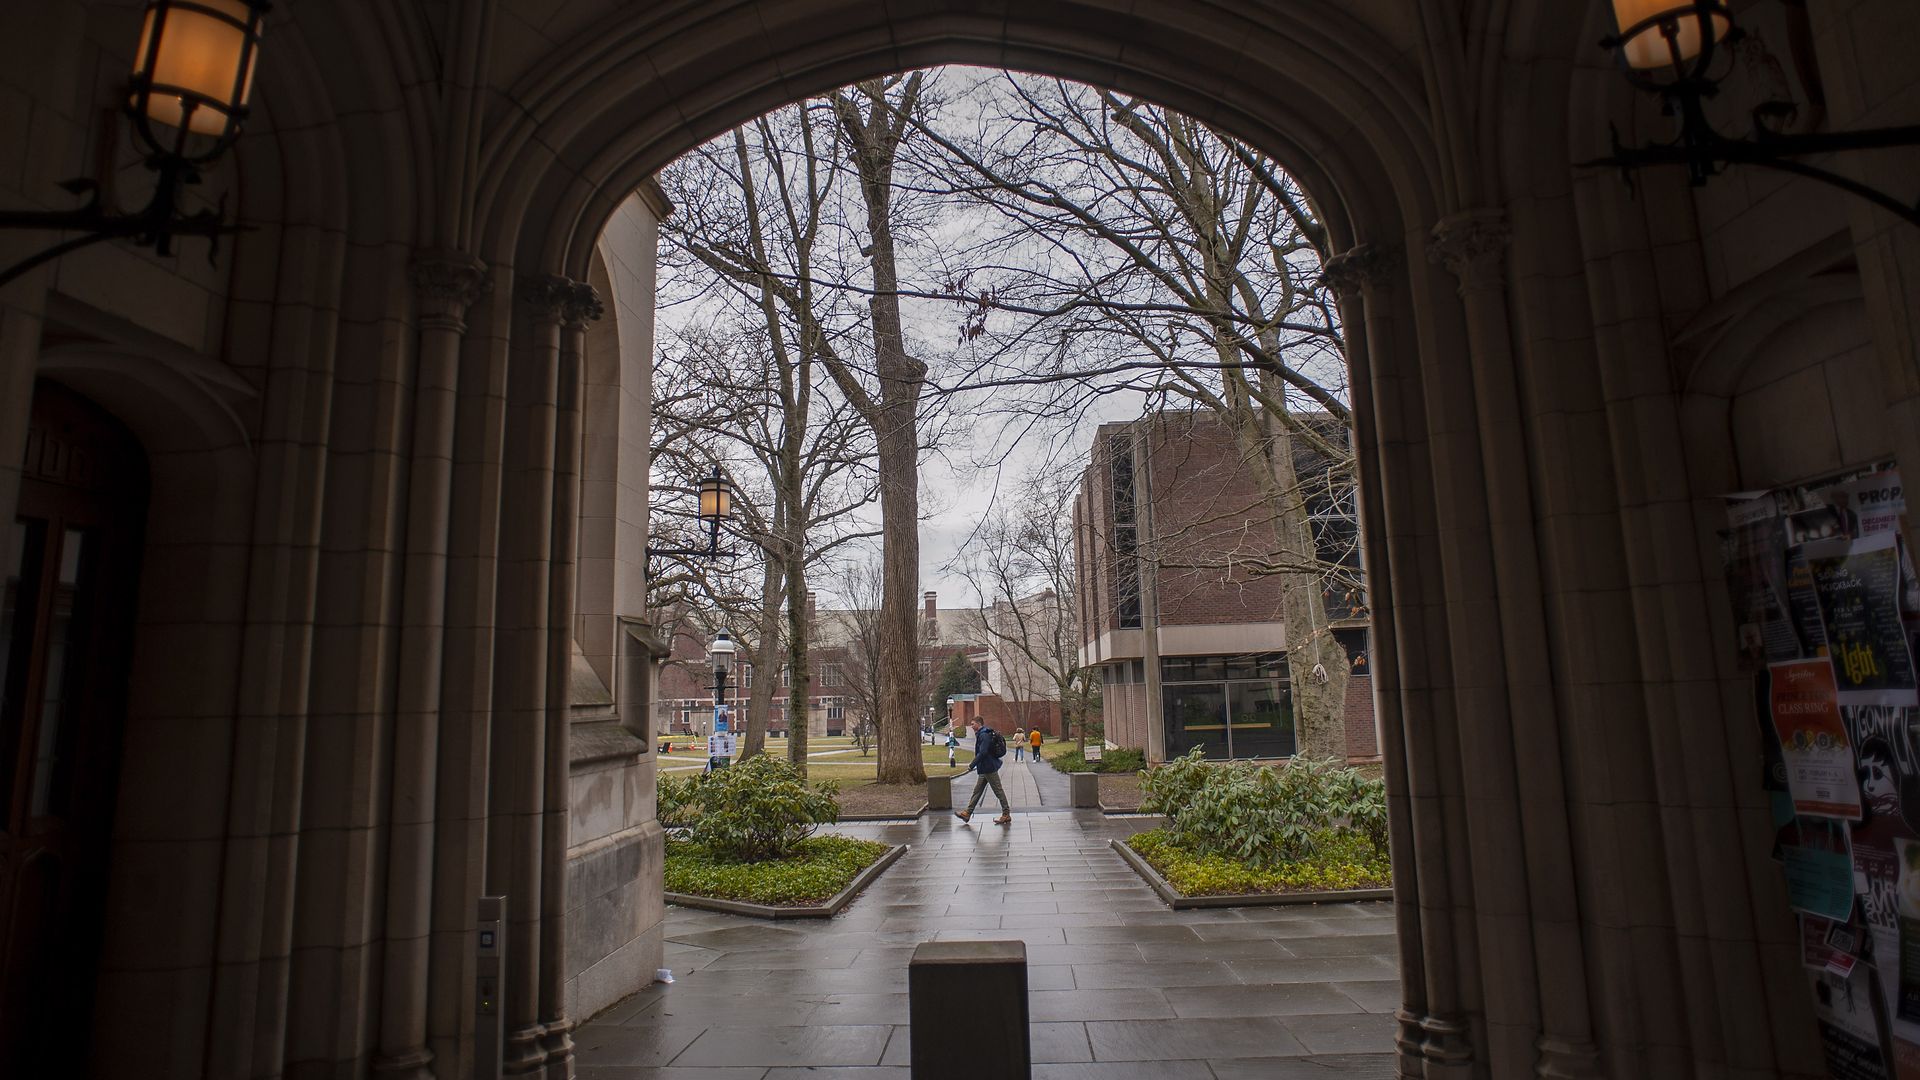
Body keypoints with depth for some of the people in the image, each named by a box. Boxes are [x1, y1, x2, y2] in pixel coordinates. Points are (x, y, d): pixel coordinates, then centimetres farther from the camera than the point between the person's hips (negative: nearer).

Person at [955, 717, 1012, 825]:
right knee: (977, 791, 13)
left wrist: (972, 765, -21)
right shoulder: (981, 734, 13)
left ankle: (1006, 815, 5)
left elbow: (982, 753, -26)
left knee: (998, 791, -2)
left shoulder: (984, 735, -19)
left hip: (989, 768, -11)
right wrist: (975, 765, 18)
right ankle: (967, 813, 18)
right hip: (985, 769, 11)